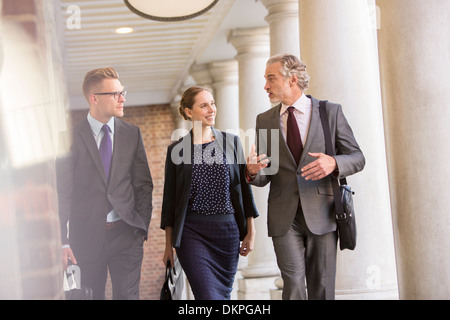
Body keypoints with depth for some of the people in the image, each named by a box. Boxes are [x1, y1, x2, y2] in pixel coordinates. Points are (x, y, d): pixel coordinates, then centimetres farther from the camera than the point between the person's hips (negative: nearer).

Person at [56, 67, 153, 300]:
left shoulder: (132, 134, 8)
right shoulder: (72, 137, -1)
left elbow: (144, 184, 9)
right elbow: (63, 192, -4)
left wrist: (142, 227, 1)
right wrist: (64, 241, -10)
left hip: (126, 234, 2)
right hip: (86, 235, -1)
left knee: (127, 295, -1)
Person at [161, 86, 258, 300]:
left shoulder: (231, 142, 7)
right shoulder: (177, 150, 2)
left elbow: (244, 187, 10)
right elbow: (169, 197, 6)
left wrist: (250, 232, 7)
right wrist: (169, 244, 5)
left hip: (227, 230, 3)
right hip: (192, 231, -2)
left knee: (223, 294, 10)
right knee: (207, 295, -13)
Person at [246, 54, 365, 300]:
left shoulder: (330, 112, 4)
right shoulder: (265, 120, 11)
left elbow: (357, 158, 5)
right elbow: (265, 176, 14)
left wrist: (333, 163, -18)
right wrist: (253, 171, -11)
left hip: (321, 214, -1)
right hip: (284, 217, 1)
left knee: (321, 290, 4)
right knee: (293, 286, -9)